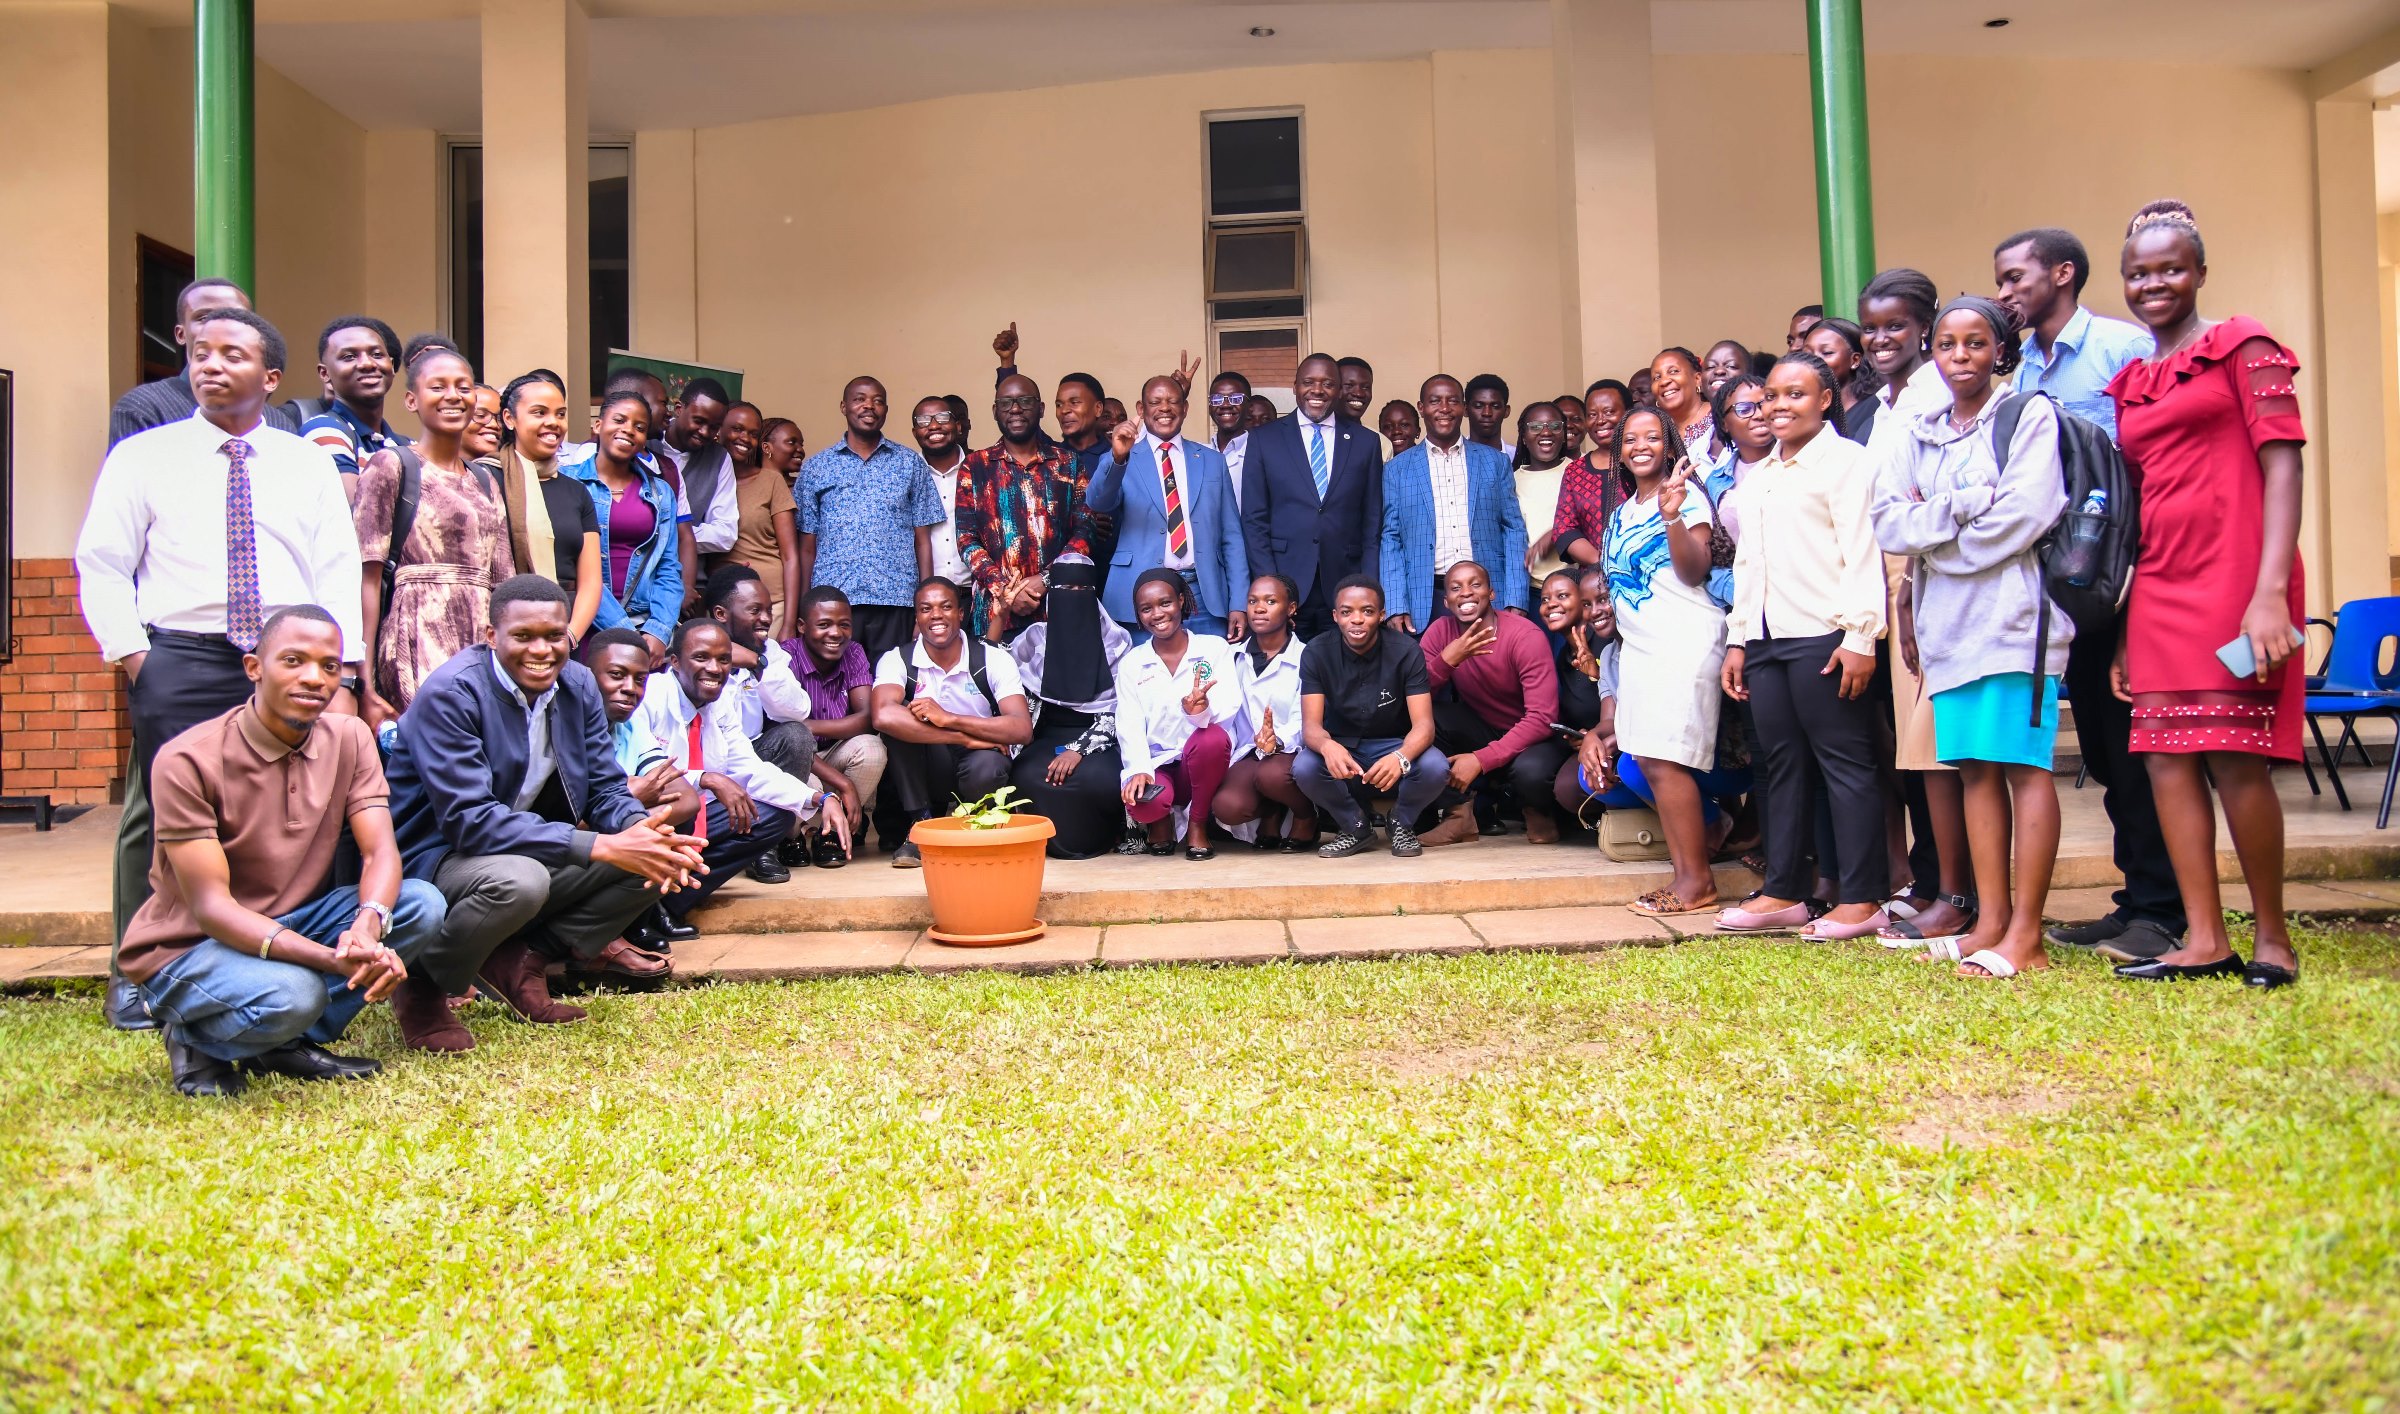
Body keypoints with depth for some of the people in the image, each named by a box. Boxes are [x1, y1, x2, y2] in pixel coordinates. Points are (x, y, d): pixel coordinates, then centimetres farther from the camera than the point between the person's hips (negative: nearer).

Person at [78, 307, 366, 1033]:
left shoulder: (309, 464, 13)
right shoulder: (143, 456, 9)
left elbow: (338, 573, 6)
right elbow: (101, 565, 6)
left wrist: (340, 674, -4)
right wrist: (132, 655, -6)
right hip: (180, 659, -1)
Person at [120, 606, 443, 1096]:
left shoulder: (350, 739, -3)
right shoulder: (189, 760, -19)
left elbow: (381, 853, -12)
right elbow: (209, 906, -23)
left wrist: (367, 928, -36)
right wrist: (331, 958, -38)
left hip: (294, 924, 6)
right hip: (188, 946, -6)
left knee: (421, 904, -19)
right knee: (290, 994, -37)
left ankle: (288, 1043, -3)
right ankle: (195, 1038, 0)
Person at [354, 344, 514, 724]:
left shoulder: (485, 482, 20)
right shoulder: (391, 465, 3)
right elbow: (367, 576, -5)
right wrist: (365, 685, -13)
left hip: (484, 647, 6)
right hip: (419, 647, -5)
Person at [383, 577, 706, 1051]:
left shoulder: (578, 684, 0)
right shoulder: (450, 694, -20)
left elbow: (606, 788, 1)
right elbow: (470, 819, -29)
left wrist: (641, 828, -25)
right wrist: (599, 846, -35)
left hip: (535, 850, 7)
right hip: (436, 857, -7)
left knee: (655, 857, -9)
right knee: (519, 879, -38)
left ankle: (523, 958, -5)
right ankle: (422, 986, -9)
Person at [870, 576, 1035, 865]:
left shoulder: (993, 660, -8)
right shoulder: (897, 660, -9)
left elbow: (1022, 729, -21)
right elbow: (884, 716, -31)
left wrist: (948, 719, -30)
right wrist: (965, 737, -30)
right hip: (925, 771, 1)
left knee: (986, 768, -36)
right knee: (901, 719, -26)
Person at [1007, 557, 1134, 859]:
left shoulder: (1117, 640, 4)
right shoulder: (1035, 638, 10)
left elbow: (1118, 708, -2)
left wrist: (1079, 749, -17)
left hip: (1097, 740, -1)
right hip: (1048, 738, 1)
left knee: (1099, 778, -36)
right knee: (1029, 777, -34)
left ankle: (1102, 832, -2)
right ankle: (1056, 835, -4)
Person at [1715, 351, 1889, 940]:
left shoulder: (1844, 460, -2)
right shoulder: (1757, 478, 22)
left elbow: (1861, 552, -10)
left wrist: (1860, 636, -17)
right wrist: (1738, 639, 19)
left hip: (1822, 635, -7)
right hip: (1766, 638, 7)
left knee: (1844, 762, -3)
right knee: (1783, 764, 10)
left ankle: (1861, 898, 1)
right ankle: (1784, 892, 15)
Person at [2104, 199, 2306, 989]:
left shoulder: (2242, 347, 1)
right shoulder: (2130, 383, 17)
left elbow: (2282, 464, -8)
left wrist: (2272, 589, -18)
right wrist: (2123, 627, 13)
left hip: (2234, 571, -6)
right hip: (2158, 584, 6)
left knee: (2235, 756, -7)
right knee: (2165, 756, 1)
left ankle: (2271, 936, 7)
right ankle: (2205, 939, 7)